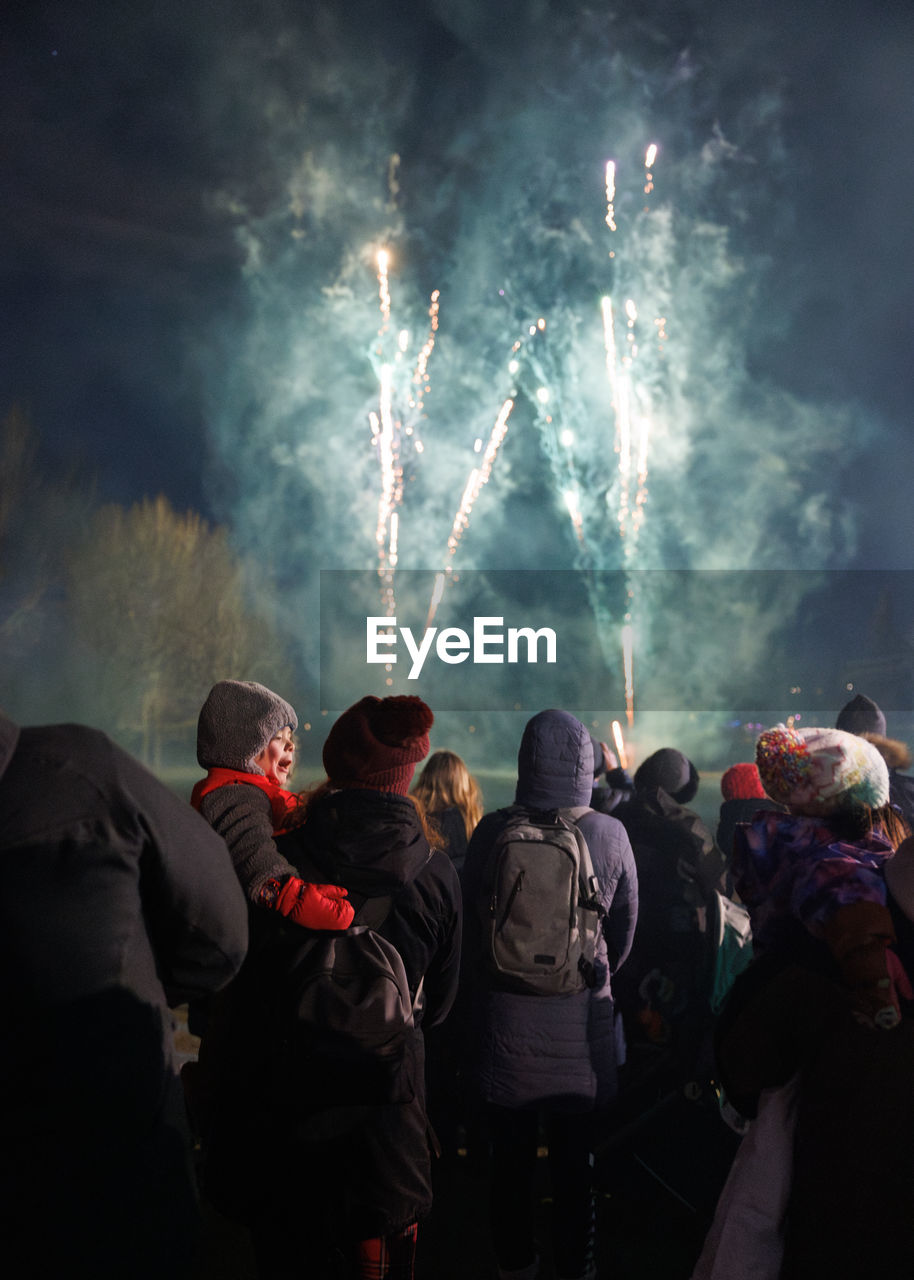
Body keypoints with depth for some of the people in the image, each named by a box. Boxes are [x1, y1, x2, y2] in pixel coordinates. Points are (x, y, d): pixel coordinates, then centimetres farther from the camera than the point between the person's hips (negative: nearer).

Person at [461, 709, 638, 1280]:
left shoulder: (493, 831, -12)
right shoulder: (610, 835, -10)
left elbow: (470, 925, -1)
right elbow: (626, 928, 3)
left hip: (505, 1017, 0)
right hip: (582, 1019, 0)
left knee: (511, 1153, 15)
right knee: (575, 1157, 14)